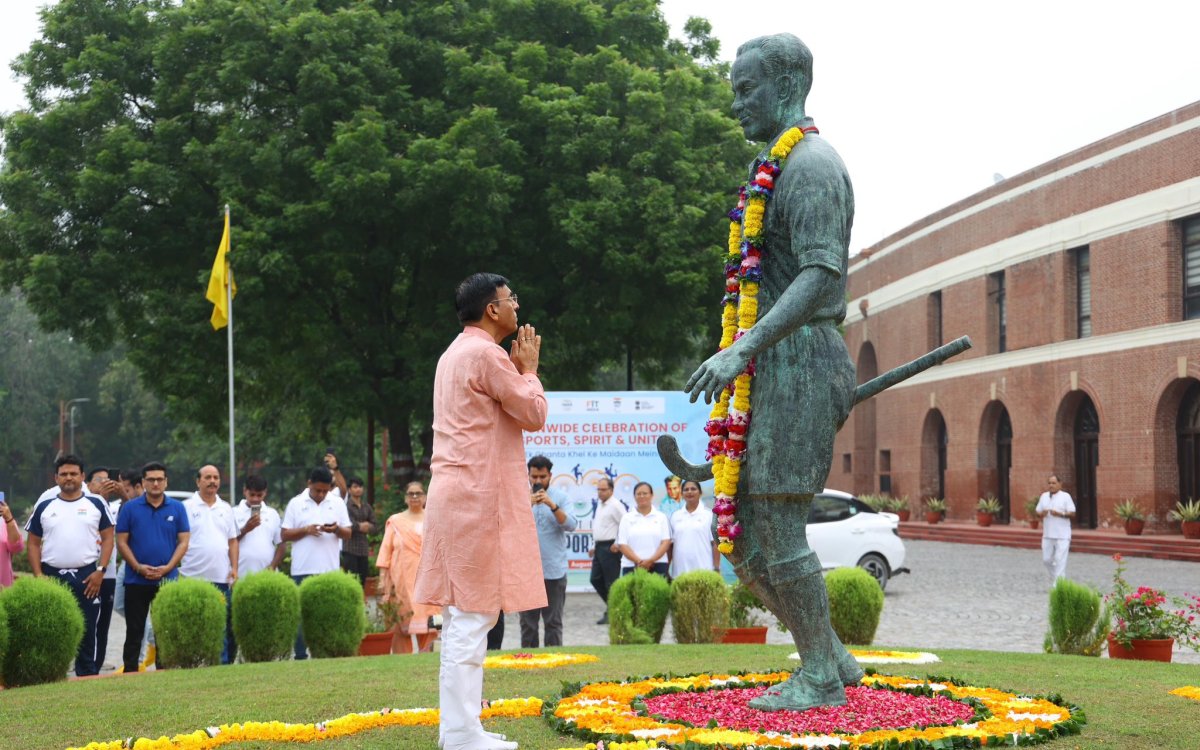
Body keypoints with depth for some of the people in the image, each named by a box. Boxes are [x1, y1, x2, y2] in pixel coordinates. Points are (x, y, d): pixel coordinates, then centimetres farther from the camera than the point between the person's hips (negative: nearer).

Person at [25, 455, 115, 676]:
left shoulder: (96, 505, 7)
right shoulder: (44, 508, 10)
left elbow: (108, 538, 5)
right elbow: (33, 543, 9)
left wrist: (100, 571, -7)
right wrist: (38, 575, -3)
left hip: (87, 577, -1)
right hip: (52, 576, 1)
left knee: (87, 633, 0)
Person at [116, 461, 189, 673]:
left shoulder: (177, 508, 3)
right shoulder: (130, 508, 1)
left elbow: (183, 541, 1)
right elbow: (122, 541, 0)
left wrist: (168, 567, -11)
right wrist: (138, 567, -12)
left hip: (167, 580, 1)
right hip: (136, 581, -1)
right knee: (134, 632, 4)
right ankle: (130, 673, 10)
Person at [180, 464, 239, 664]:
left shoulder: (226, 509, 15)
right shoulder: (186, 507, 0)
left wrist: (234, 568, 5)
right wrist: (175, 569, -10)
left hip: (222, 579, 4)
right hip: (194, 578, -4)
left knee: (224, 627, 5)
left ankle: (224, 663, 11)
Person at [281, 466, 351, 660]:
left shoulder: (337, 503, 10)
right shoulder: (296, 504, 4)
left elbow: (348, 534, 10)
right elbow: (285, 535, 2)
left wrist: (337, 529, -12)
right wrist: (306, 530, -13)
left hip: (330, 570, 2)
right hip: (303, 571, -2)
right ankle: (300, 655, 4)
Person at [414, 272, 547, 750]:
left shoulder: (456, 354, 19)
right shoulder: (485, 354, -12)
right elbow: (534, 414, -8)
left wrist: (516, 370, 18)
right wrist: (528, 369, 6)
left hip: (460, 495, 10)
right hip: (479, 496, -10)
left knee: (463, 613, 10)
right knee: (473, 614, -9)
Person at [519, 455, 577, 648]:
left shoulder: (560, 497, 5)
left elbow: (571, 525, -5)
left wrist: (553, 506, -17)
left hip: (554, 570, 0)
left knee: (554, 621, 3)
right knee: (527, 622, 4)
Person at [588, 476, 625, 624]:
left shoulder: (615, 505, -11)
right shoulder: (600, 506, 18)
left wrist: (617, 544, -18)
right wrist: (593, 546, 21)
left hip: (610, 548, -9)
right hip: (599, 548, 9)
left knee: (611, 583, -3)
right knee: (596, 579, 9)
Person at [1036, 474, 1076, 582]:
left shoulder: (1065, 496, -4)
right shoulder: (1044, 496, 11)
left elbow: (1072, 514, -7)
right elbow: (1037, 512, 15)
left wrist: (1059, 514, -22)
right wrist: (1041, 514, -9)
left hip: (1062, 536, -5)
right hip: (1048, 535, 5)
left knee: (1060, 560, -7)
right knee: (1046, 559, 8)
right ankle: (1054, 578, 30)